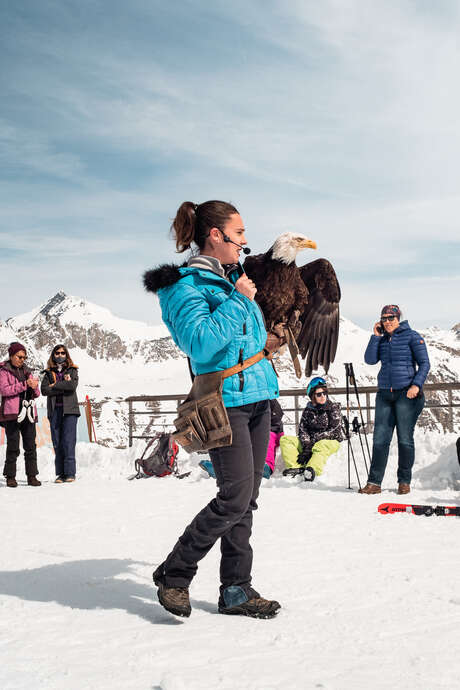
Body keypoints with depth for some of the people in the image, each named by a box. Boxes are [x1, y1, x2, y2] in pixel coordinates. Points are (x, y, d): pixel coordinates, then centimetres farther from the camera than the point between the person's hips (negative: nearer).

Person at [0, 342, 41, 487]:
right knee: (13, 447, -4)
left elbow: (36, 394, 17)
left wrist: (34, 387, -6)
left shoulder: (26, 371, 18)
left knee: (31, 446, 3)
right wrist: (25, 384, -16)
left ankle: (32, 476, 7)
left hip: (28, 413, 5)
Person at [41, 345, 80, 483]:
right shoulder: (49, 372, 15)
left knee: (68, 441, -10)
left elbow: (73, 386, -9)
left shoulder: (72, 370, 10)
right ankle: (60, 473, 5)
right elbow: (44, 390, -1)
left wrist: (55, 385, -4)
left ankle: (70, 473, -9)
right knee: (57, 442, 0)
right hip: (54, 410, 3)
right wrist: (63, 387, -8)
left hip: (69, 410, -2)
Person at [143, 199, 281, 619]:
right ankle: (173, 576, 4)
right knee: (235, 496, -13)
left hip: (257, 397, 8)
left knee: (246, 498, 7)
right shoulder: (186, 285, -9)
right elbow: (201, 344, -23)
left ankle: (236, 589, 15)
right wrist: (237, 301, -18)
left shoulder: (233, 279, 17)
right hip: (225, 400, -8)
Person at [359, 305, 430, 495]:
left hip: (406, 394, -4)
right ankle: (374, 482, 2)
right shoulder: (381, 339, 13)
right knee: (380, 439, 0)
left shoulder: (411, 336, -1)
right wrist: (375, 336, -3)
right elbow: (370, 359, 2)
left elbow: (424, 363, -4)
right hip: (384, 394, 4)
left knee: (405, 439, 0)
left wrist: (416, 385, -16)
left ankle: (404, 482, 11)